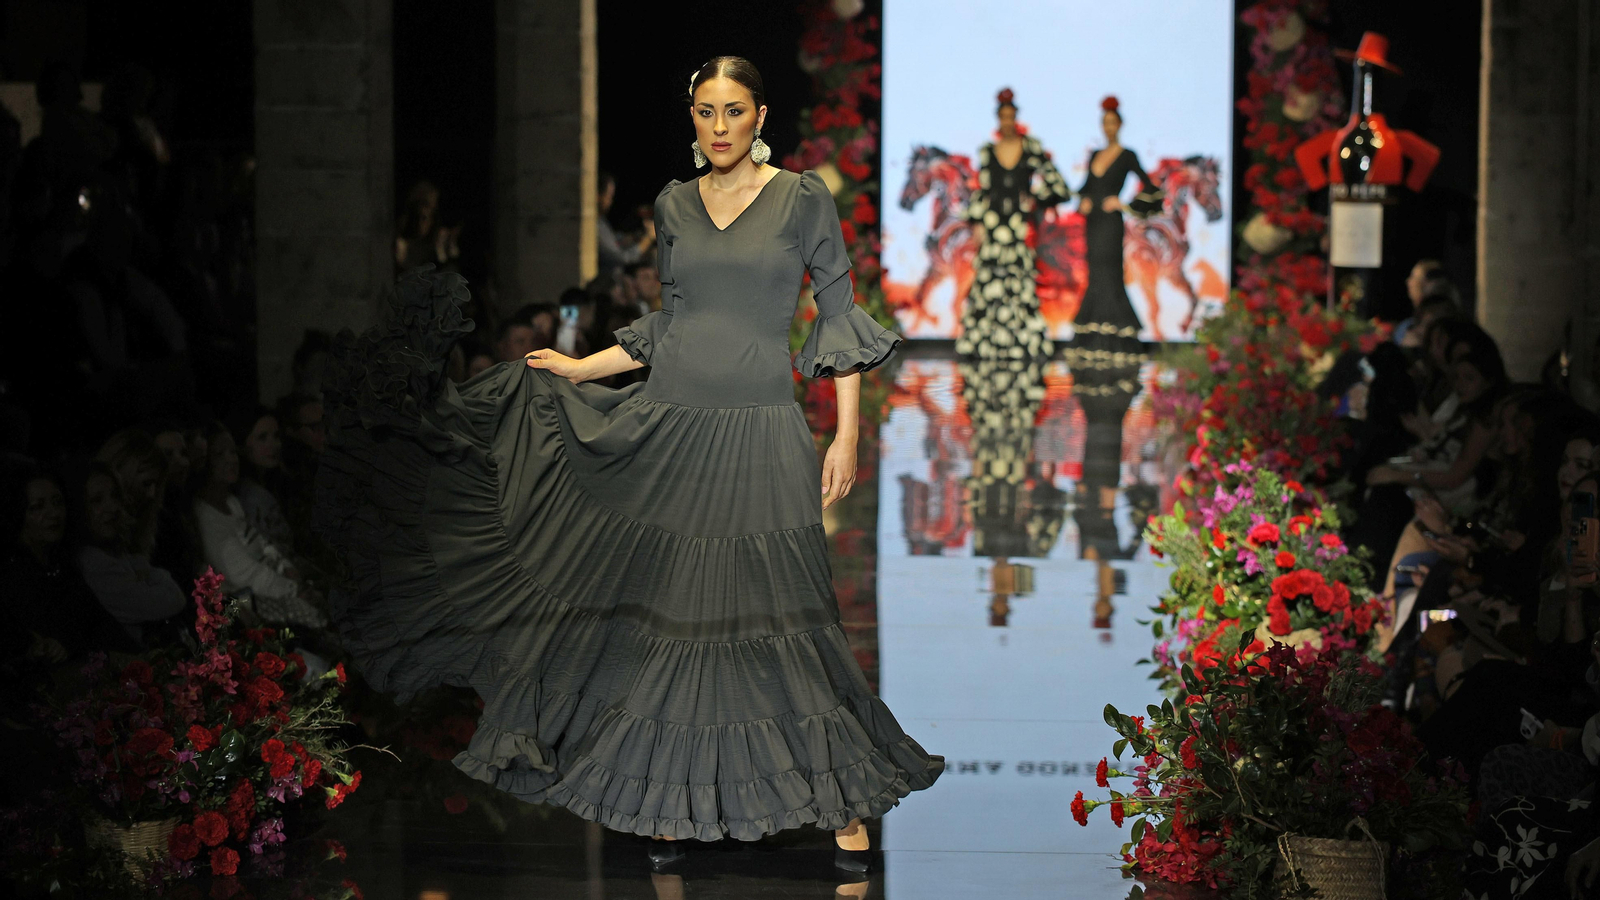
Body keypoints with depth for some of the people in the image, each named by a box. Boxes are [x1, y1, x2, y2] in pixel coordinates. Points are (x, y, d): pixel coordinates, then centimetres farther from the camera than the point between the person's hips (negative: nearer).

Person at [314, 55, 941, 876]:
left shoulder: (803, 199, -1)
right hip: (668, 427, 4)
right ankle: (675, 802, 10)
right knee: (666, 606, 3)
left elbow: (839, 317, -1)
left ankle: (846, 801, 3)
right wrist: (579, 370, 15)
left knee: (780, 613, -6)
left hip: (759, 435, -4)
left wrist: (847, 436, -6)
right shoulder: (675, 205, 10)